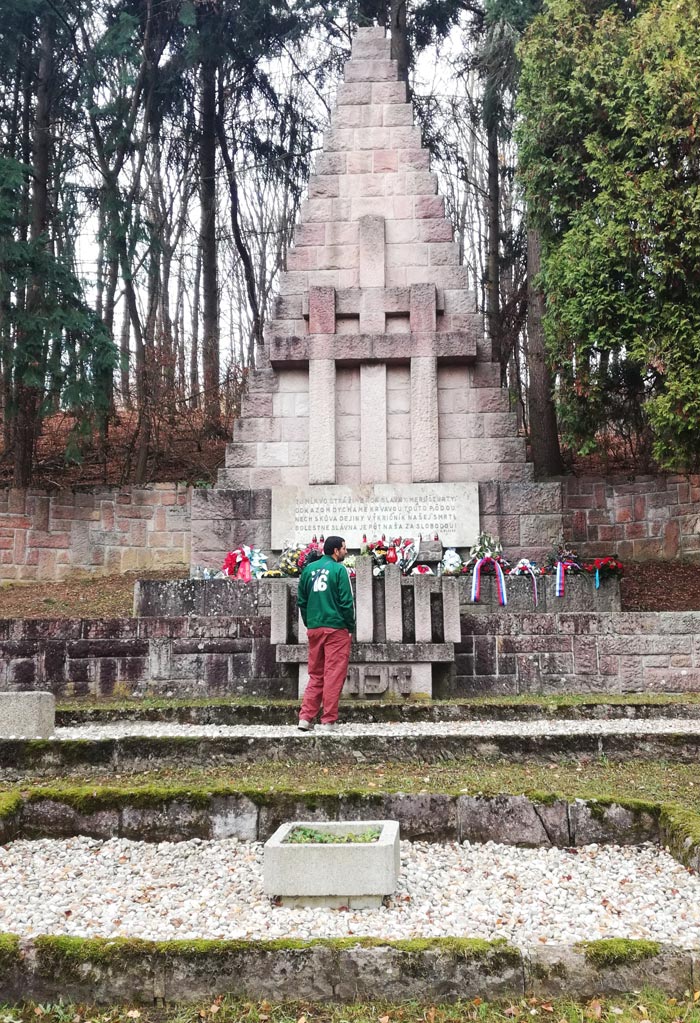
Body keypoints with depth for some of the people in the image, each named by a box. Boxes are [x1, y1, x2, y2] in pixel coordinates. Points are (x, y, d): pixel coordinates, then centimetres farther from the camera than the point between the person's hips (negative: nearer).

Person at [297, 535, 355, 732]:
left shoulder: (309, 569, 9)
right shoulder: (339, 569, -8)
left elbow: (301, 600, 12)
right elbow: (346, 602, -11)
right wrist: (351, 627, 0)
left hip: (314, 628, 6)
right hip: (336, 627, -6)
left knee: (315, 675, 14)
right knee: (334, 675, 0)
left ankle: (306, 717, 8)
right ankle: (328, 721, 0)